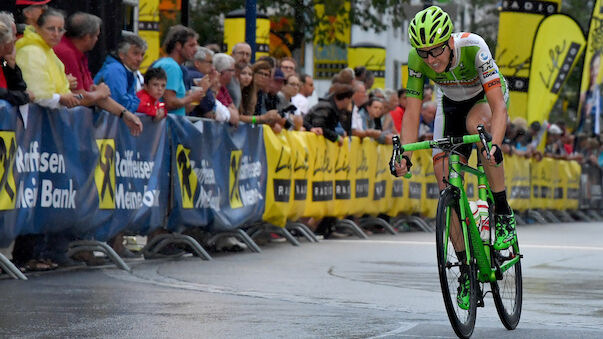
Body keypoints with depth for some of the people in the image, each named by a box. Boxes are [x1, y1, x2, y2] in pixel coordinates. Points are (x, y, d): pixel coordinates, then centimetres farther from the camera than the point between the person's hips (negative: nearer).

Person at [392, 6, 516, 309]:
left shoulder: (473, 48, -37)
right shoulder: (417, 59, -26)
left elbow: (498, 106, -42)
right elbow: (412, 111, -20)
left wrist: (494, 146, -58)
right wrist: (405, 154, -35)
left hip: (487, 98, -4)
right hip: (452, 104, 4)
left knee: (476, 124, -39)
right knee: (446, 182, -8)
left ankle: (503, 213, -25)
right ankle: (466, 267, 3)